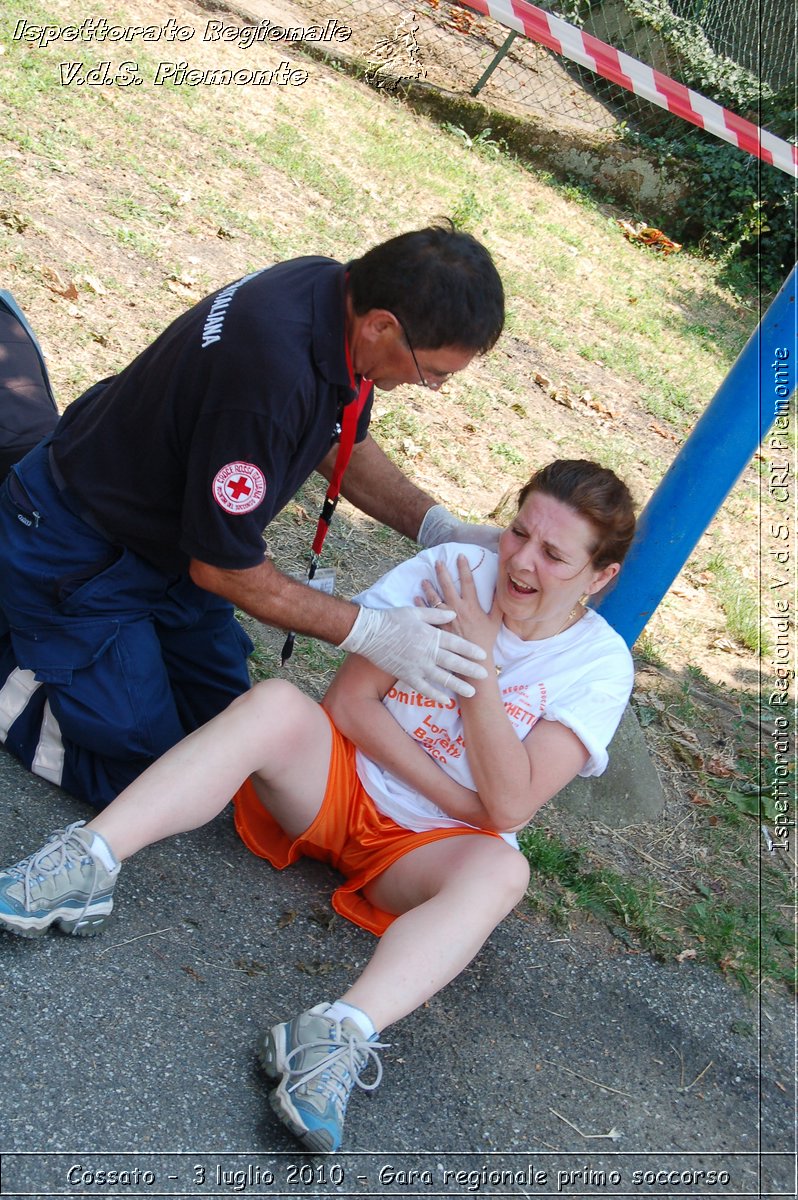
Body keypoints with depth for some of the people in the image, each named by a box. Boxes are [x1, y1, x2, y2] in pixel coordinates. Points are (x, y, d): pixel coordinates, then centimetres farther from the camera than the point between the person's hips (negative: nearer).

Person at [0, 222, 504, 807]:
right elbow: (222, 569, -25)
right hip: (75, 556, -8)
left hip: (166, 536, 9)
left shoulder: (340, 290, -12)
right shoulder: (270, 378, -39)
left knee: (221, 718, 17)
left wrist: (441, 528, -5)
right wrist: (370, 633, -20)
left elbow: (343, 446, 7)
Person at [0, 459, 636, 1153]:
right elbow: (351, 698, -10)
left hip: (425, 845, 0)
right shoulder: (451, 570, -6)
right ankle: (85, 866, -35)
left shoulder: (600, 664, -7)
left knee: (500, 870, -34)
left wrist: (479, 660, -21)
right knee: (277, 704, -30)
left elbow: (508, 808, -17)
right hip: (339, 779, 1)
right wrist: (454, 795, -16)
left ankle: (341, 1035, -51)